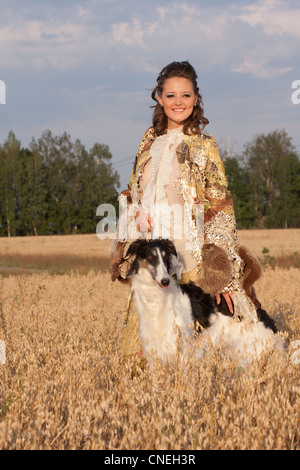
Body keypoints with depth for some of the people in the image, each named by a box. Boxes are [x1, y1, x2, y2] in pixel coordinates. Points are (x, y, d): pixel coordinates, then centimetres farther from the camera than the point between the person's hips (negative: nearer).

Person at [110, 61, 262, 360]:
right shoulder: (149, 141, 12)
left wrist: (220, 271, -12)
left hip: (190, 256, -4)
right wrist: (127, 251, 12)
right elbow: (134, 196, 18)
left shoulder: (203, 146, -1)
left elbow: (219, 209, -5)